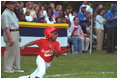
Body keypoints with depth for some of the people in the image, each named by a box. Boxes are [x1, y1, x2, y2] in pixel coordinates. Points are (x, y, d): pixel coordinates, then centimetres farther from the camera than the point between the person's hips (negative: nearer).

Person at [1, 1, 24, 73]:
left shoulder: (13, 13, 15)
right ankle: (8, 68, 3)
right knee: (10, 52, -4)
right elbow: (6, 27, -21)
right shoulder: (5, 14, -16)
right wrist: (10, 38, -25)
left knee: (17, 52, 13)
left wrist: (18, 36, 20)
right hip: (10, 34, -10)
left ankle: (16, 68, 20)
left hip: (16, 33, 10)